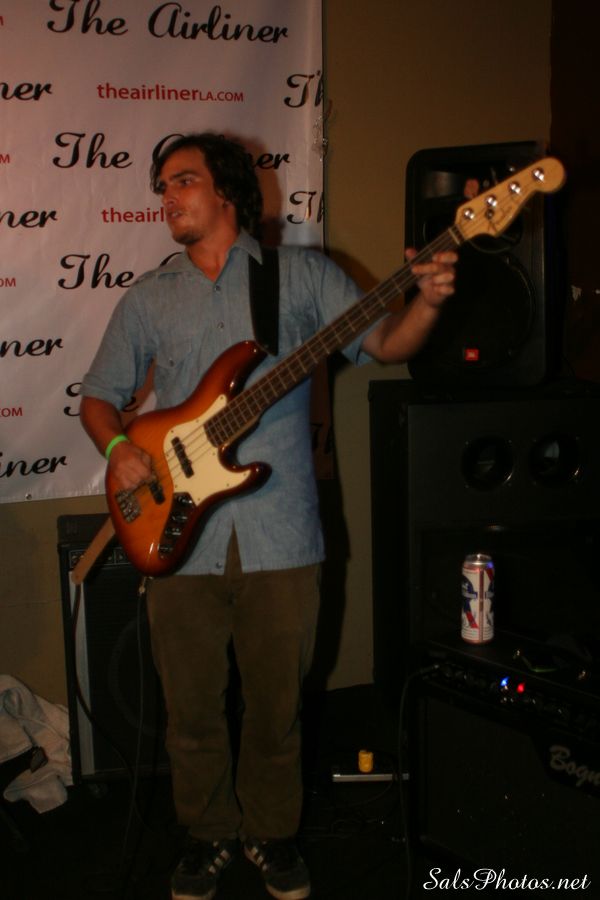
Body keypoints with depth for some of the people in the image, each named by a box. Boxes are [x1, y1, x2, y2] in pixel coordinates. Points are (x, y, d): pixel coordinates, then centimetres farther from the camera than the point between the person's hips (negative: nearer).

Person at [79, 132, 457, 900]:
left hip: (280, 537, -2)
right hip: (178, 539, 2)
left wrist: (426, 301, -24)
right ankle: (209, 834, 33)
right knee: (191, 710, 11)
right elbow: (99, 395, 16)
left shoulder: (301, 275, 4)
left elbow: (382, 342, -3)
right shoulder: (147, 299, 11)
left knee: (277, 705, 10)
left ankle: (272, 832, 33)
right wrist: (117, 447, -6)